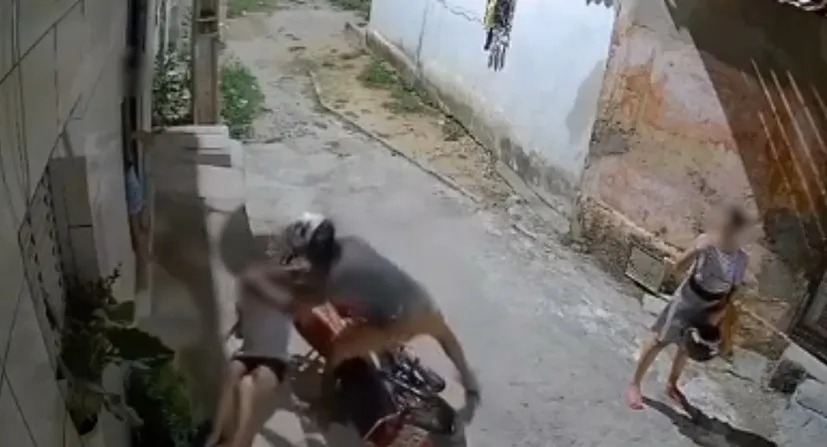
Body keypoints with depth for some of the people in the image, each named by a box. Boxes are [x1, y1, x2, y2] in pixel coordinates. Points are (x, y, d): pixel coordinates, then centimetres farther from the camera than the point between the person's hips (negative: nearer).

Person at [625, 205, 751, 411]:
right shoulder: (705, 241, -18)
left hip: (709, 310, 3)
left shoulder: (741, 258, -11)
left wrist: (720, 313, -11)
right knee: (659, 341, 3)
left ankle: (671, 385, 41)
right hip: (685, 301, -3)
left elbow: (733, 290, -1)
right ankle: (634, 384, 15)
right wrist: (695, 251, -35)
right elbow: (676, 268, -20)